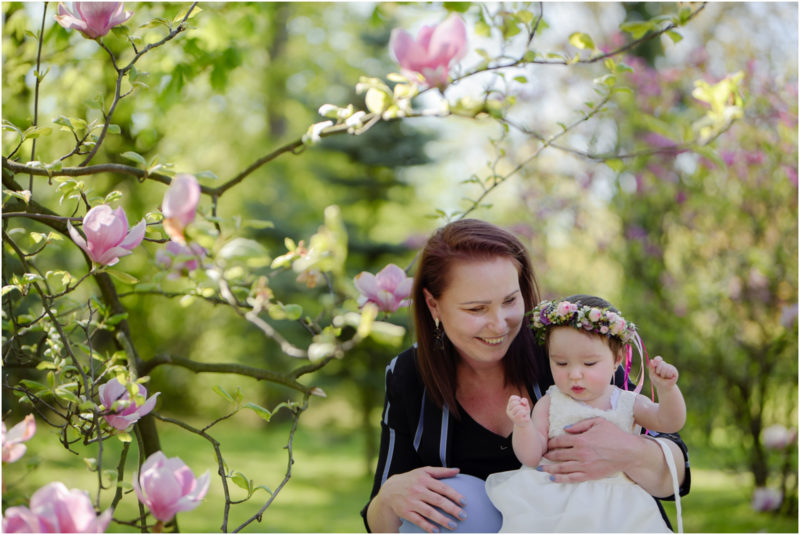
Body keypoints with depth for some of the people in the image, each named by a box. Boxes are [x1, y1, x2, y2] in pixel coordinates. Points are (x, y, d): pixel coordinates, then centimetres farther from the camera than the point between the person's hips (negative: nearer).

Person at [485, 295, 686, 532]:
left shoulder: (629, 404, 9)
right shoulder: (549, 405, 8)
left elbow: (670, 423, -2)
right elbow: (531, 457, 2)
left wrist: (667, 389, -20)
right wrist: (523, 425, -18)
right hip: (554, 494, -1)